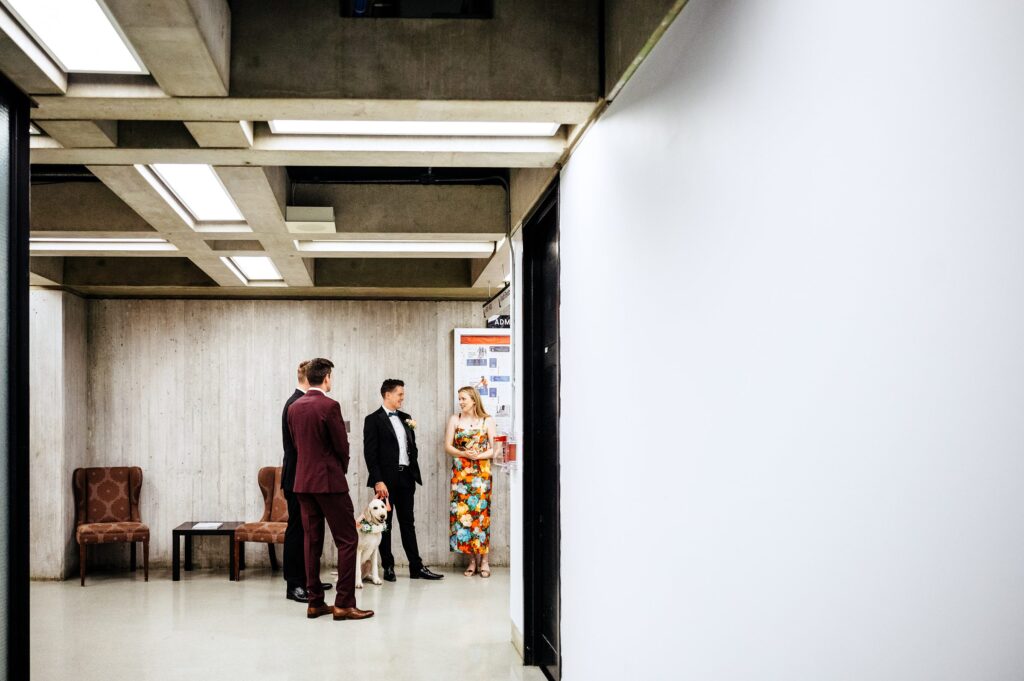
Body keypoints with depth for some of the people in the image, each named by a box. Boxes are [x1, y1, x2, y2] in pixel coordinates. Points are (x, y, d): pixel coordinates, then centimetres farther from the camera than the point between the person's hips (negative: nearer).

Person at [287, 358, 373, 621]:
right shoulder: (329, 406, -14)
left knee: (312, 541, 10)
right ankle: (344, 604, -5)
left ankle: (315, 602, 12)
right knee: (347, 540, -2)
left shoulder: (294, 407, 7)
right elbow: (342, 446, -9)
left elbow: (296, 443, 13)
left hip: (303, 482, 7)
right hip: (329, 481, -7)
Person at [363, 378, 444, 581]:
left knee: (408, 523, 9)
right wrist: (378, 481, -18)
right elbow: (370, 453, -12)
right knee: (385, 524, 4)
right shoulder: (373, 420, -6)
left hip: (406, 477, 6)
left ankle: (416, 567, 11)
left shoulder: (405, 418, 14)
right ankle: (388, 567, 11)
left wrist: (414, 471, 10)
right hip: (386, 479, -6)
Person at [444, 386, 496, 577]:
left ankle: (484, 560, 1)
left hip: (481, 472, -2)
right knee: (462, 513, -2)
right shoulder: (455, 419, 8)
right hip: (460, 473, 2)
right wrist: (464, 454, -12)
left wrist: (478, 455, -14)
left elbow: (493, 449, 2)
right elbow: (448, 446, 4)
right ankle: (473, 559, 5)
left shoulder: (487, 421, 4)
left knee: (481, 512, -5)